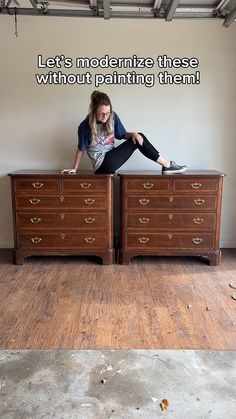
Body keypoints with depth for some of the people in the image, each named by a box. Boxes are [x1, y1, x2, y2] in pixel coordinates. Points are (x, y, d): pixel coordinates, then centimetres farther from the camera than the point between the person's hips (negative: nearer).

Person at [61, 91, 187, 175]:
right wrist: (74, 169, -1)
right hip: (102, 164, -6)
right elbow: (81, 149, -5)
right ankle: (167, 165, -7)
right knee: (136, 142, -15)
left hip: (111, 158, 6)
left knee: (139, 137, -9)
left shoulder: (113, 117, -3)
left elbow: (122, 134, 9)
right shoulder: (85, 127, -17)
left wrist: (132, 134, -11)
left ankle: (166, 165, -6)